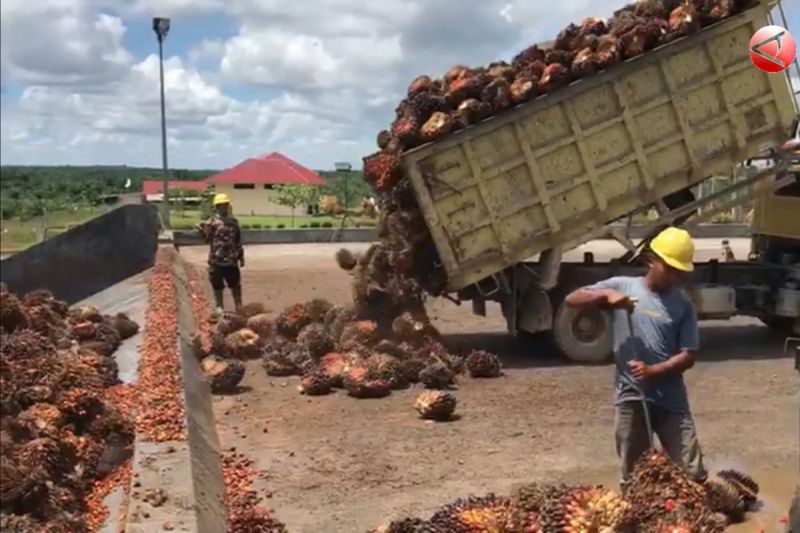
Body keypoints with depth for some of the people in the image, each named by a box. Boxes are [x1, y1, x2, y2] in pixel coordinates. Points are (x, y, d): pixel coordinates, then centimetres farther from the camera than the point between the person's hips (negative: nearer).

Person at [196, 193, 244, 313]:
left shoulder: (233, 221, 11)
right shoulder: (212, 222, -4)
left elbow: (238, 240, 16)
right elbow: (207, 238, -10)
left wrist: (241, 256, 15)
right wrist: (202, 230, -28)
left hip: (232, 260, 4)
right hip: (217, 260, -4)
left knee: (236, 285, 12)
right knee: (218, 286, 3)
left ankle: (239, 307, 23)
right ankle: (219, 308, 14)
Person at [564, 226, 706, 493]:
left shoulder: (683, 306, 3)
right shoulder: (622, 285, 2)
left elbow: (688, 356, -2)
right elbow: (572, 299, -1)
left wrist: (653, 371, -19)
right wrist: (606, 295, -18)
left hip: (671, 399, 1)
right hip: (631, 397, -1)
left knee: (693, 474, 2)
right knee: (633, 476, 9)